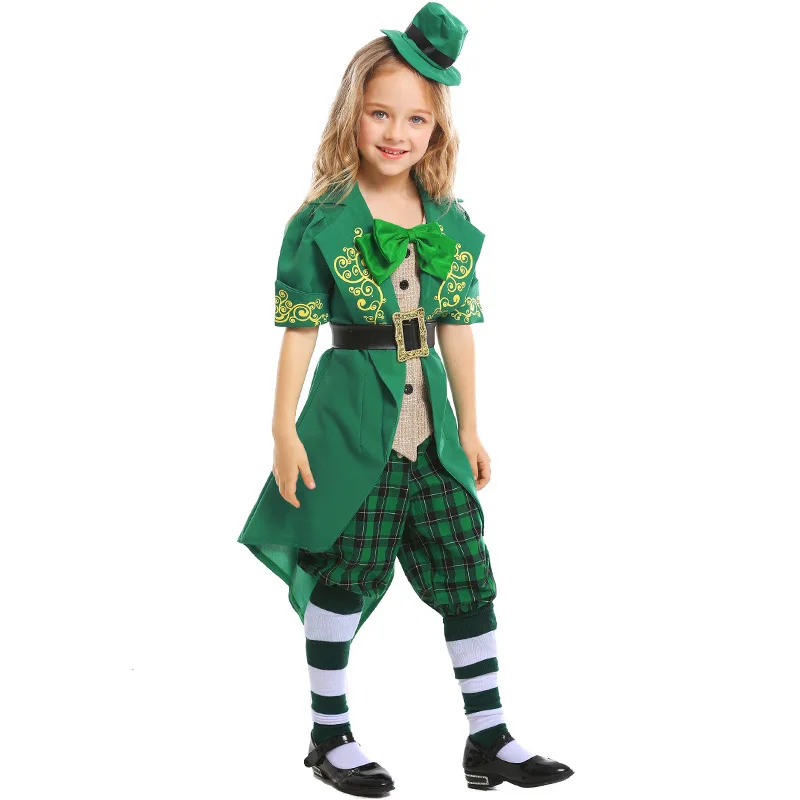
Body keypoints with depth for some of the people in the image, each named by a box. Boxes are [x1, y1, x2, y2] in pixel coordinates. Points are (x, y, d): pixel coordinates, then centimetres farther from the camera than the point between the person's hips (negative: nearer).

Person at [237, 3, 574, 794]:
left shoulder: (452, 224, 6)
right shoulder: (322, 220, -8)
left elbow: (457, 328, 11)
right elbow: (298, 330, -7)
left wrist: (469, 428, 13)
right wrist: (286, 432, -8)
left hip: (430, 427, 5)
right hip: (354, 422, -5)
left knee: (468, 574, 6)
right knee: (343, 577, 5)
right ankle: (330, 734, 21)